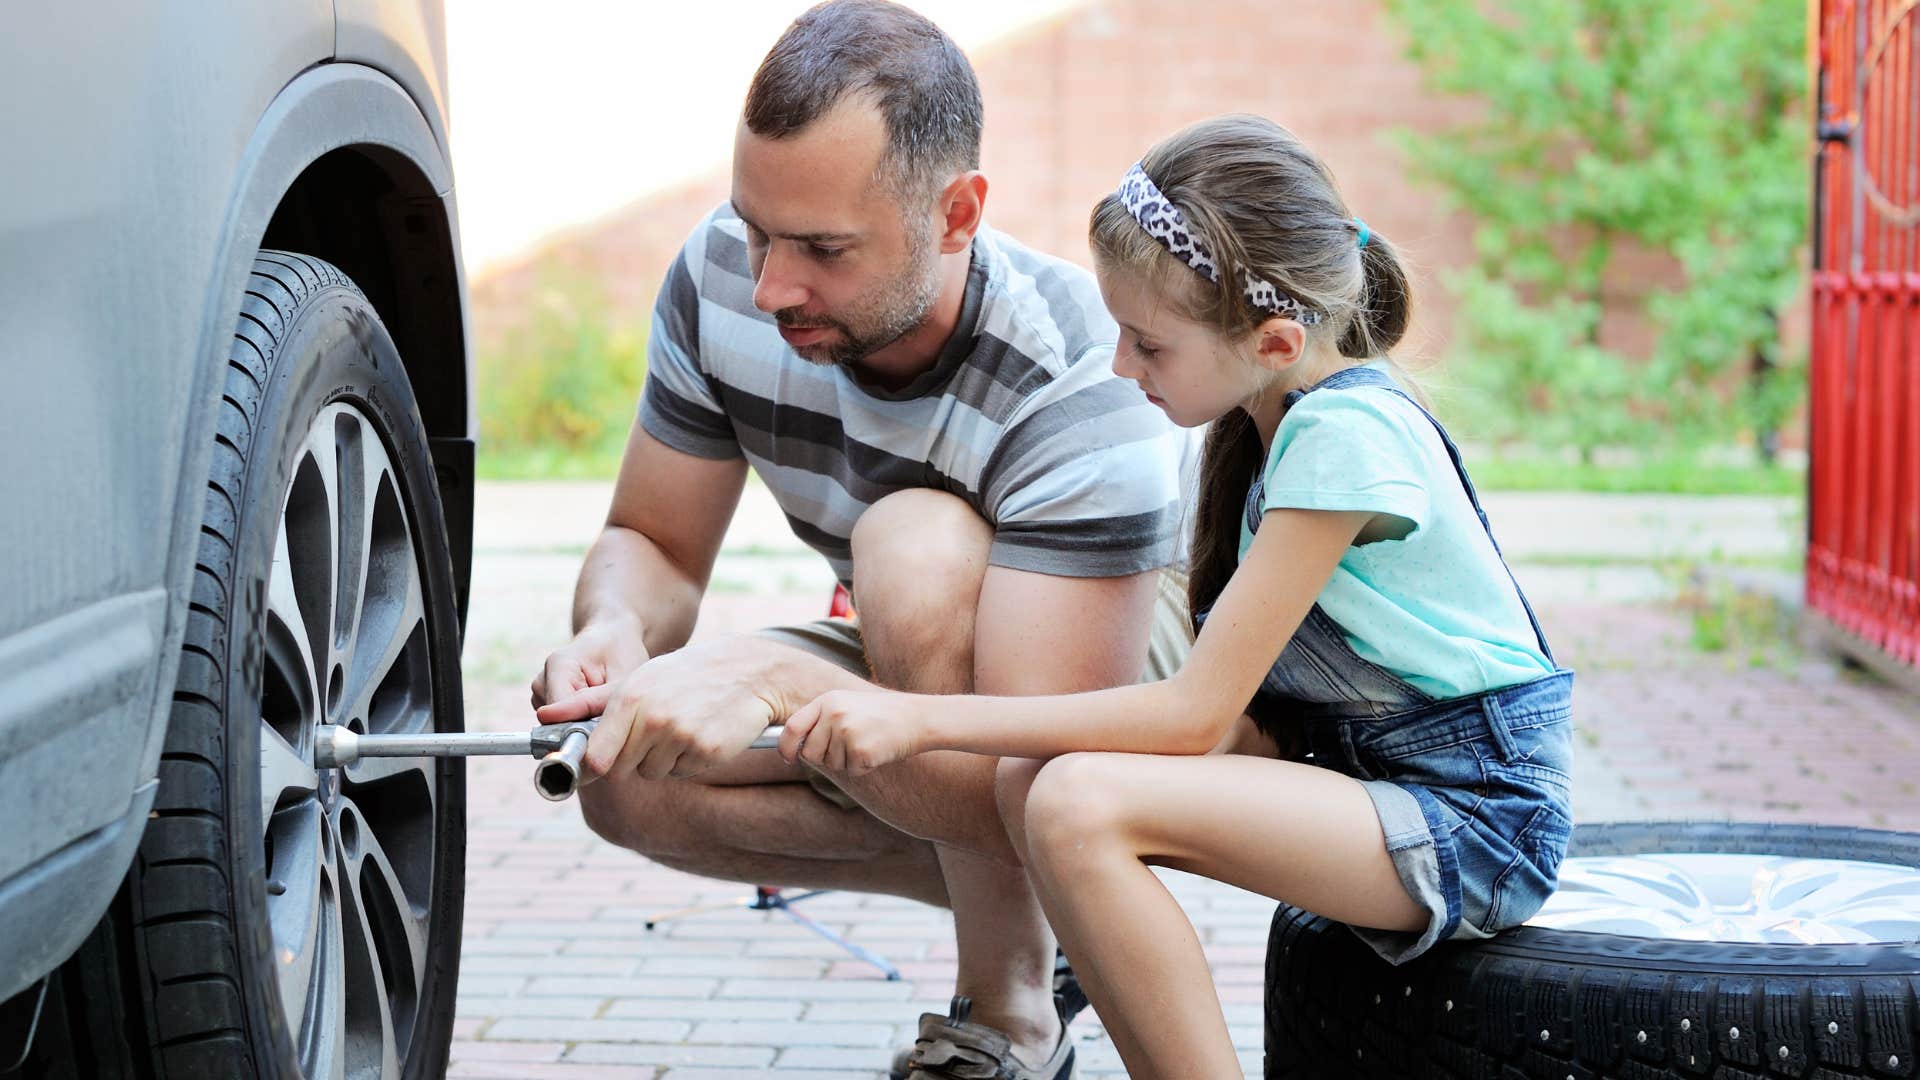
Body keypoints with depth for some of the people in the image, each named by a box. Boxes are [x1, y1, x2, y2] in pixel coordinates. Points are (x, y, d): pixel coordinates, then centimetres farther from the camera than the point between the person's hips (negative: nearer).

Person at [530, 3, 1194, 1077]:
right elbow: (655, 544, -6)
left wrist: (774, 679, -52)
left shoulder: (1085, 382, -36)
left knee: (916, 546, -37)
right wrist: (616, 626, -31)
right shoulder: (723, 277, -18)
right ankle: (1021, 905, 0)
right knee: (633, 778, -20)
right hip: (931, 677, 6)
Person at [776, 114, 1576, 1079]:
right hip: (1365, 772, 9)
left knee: (1081, 806, -26)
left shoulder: (1343, 437, -21)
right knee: (1031, 780, -7)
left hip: (1474, 817, -9)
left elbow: (1197, 713, -22)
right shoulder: (1274, 414, 6)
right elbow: (1233, 693, 5)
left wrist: (924, 719, -21)